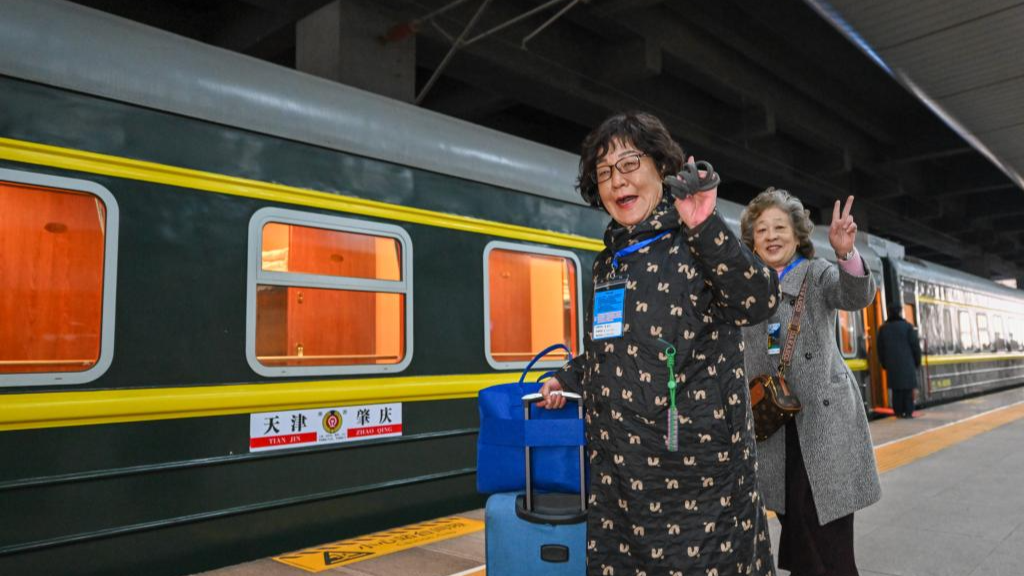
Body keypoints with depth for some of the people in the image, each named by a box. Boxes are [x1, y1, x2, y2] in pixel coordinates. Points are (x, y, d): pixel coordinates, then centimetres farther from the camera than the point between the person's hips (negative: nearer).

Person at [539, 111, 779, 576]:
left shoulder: (694, 243, -4)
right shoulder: (608, 261, 15)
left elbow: (759, 303, -20)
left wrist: (706, 227, -26)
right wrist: (569, 379, 18)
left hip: (696, 454, -6)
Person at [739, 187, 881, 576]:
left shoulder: (817, 274, 2)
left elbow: (857, 296, -19)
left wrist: (847, 253, -37)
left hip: (823, 418, -3)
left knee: (827, 539, -3)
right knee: (795, 528, 12)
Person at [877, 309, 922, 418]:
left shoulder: (883, 329, 6)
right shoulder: (907, 326, -4)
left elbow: (880, 348, 9)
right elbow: (915, 345, -3)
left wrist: (884, 363, 17)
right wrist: (917, 360, 8)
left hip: (891, 364, 3)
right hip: (907, 363, -3)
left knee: (896, 389, 5)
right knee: (908, 388, 1)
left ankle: (898, 412, 5)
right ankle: (908, 412, 0)